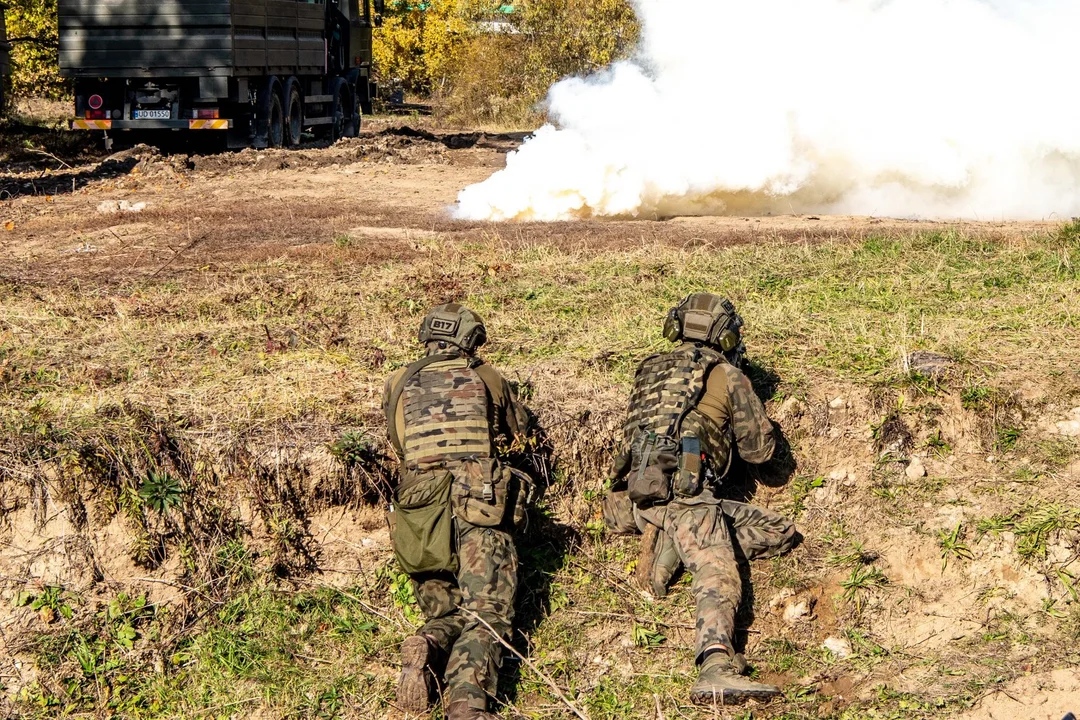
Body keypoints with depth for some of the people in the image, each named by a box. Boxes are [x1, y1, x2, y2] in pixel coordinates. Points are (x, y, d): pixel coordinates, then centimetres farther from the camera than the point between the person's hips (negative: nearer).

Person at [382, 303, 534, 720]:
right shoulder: (487, 377, 11)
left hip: (420, 519, 3)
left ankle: (426, 651, -15)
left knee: (445, 614, 17)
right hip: (480, 513, -3)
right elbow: (519, 430, 29)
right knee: (485, 615, -7)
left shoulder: (398, 385, 14)